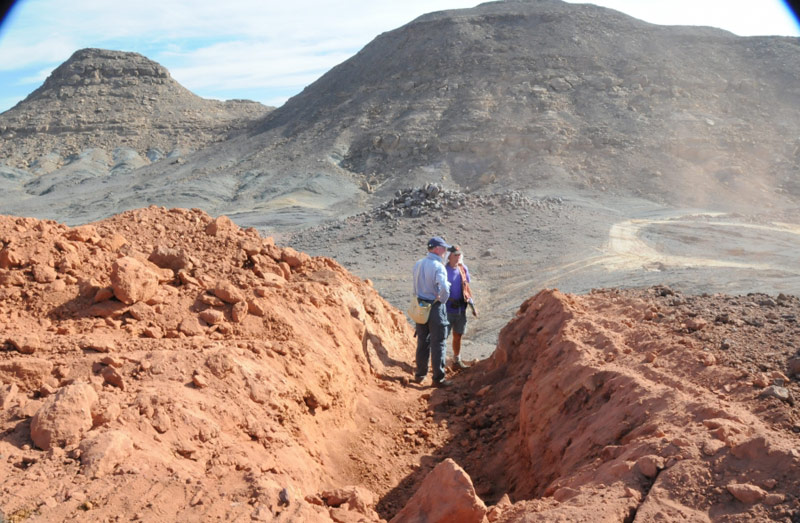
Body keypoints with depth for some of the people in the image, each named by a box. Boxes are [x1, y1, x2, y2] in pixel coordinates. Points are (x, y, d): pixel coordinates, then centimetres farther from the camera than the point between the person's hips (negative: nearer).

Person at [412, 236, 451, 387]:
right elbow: (444, 288, -30)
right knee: (438, 344, 4)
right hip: (435, 307, -7)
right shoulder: (438, 266, -19)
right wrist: (442, 300, -13)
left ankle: (420, 374, 26)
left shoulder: (418, 264, 4)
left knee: (422, 342, 18)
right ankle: (438, 378, 10)